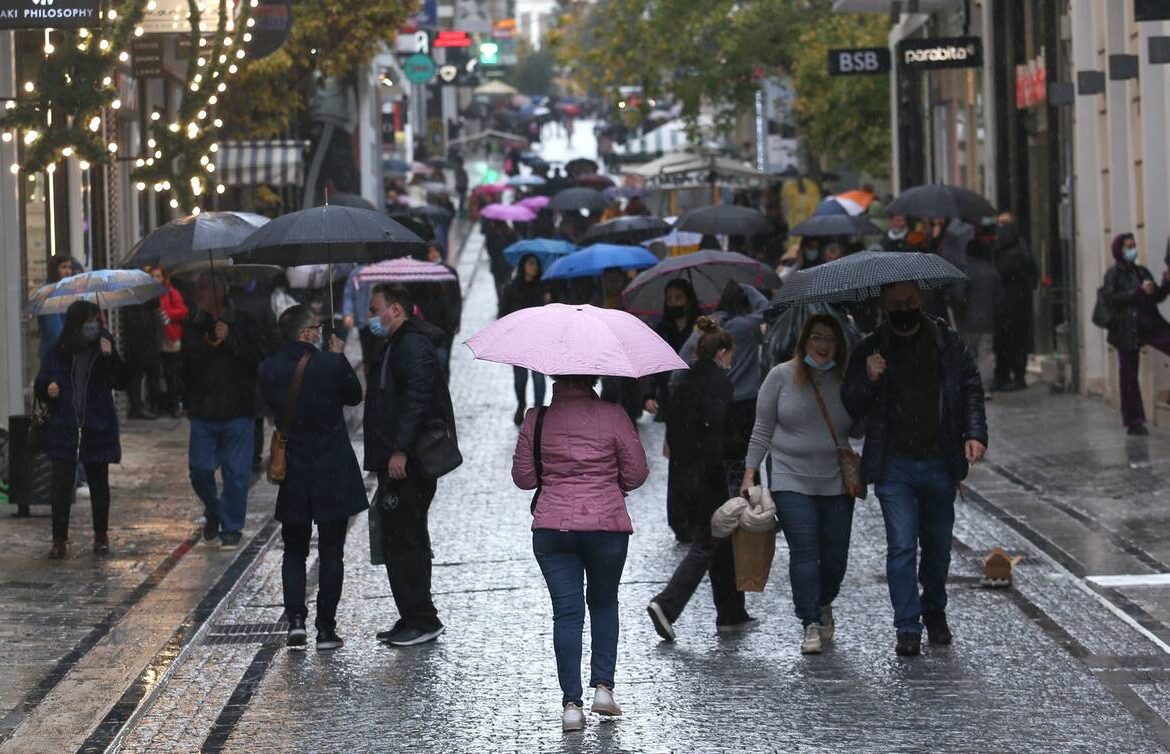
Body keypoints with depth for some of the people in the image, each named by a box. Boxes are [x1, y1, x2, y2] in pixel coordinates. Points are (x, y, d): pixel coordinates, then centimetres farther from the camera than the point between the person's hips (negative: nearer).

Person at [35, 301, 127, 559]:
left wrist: (110, 357, -22)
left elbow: (121, 383, -10)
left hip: (97, 430, 0)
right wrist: (48, 390, -15)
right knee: (62, 485, -6)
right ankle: (59, 540, -2)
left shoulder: (104, 349, 0)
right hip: (63, 429, 0)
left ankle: (101, 536, 23)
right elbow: (39, 388, 8)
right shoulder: (58, 353, 1)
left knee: (99, 484, 10)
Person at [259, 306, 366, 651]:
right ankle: (326, 628, 7)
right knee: (331, 553, 7)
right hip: (333, 474, -2)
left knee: (294, 551, 15)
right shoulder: (331, 364, -15)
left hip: (292, 475, 3)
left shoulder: (269, 370, -6)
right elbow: (354, 396, 2)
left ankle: (295, 619, -1)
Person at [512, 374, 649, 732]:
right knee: (604, 602, 20)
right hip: (606, 524, 0)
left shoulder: (536, 420, 0)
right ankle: (603, 687, 11)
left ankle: (572, 703, -4)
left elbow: (523, 477, 5)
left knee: (566, 611, 2)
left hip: (552, 528, 1)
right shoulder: (613, 416, -5)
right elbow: (636, 473, -1)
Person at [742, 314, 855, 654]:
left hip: (836, 482, 2)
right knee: (804, 551, -12)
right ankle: (810, 625, -8)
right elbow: (762, 429, 4)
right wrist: (750, 473, 0)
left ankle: (824, 605, 33)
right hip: (791, 480, -2)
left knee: (836, 554, 4)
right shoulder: (782, 376, 1)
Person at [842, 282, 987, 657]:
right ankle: (908, 628, -7)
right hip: (894, 467, -2)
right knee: (901, 545, -10)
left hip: (941, 464, 2)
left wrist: (975, 434, -3)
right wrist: (867, 379, -17)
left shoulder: (947, 341, 4)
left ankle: (934, 611, 34)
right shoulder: (870, 349, 1)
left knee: (938, 546, 13)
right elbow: (852, 409, 3)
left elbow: (972, 388, 10)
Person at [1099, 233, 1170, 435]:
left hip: (1150, 325, 4)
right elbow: (1111, 299, -15)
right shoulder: (1113, 274, -1)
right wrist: (1139, 291, -19)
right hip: (1127, 330, -4)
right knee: (1128, 375, 0)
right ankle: (1134, 420, 9)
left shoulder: (1142, 271, 13)